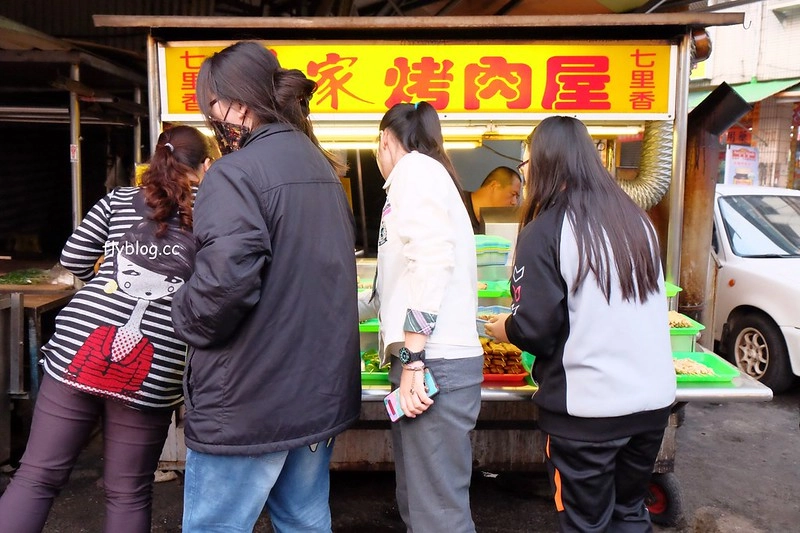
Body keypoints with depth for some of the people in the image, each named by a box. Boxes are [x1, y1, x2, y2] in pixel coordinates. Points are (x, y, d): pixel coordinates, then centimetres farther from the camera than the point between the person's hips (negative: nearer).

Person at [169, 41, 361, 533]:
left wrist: (188, 320, -9)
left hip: (249, 399, -8)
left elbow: (226, 279, -29)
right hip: (322, 389, 8)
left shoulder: (237, 172, -16)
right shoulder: (321, 167, 11)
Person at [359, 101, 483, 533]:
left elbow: (431, 262, -18)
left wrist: (412, 360, -20)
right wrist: (346, 309, 45)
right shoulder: (427, 175, 26)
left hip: (434, 364, -10)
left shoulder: (415, 167, -3)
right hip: (424, 361, 10)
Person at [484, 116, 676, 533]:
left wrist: (501, 329, 5)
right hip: (653, 399, 6)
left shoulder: (544, 231, -14)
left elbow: (535, 329, -16)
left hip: (587, 408, -6)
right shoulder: (636, 220, 5)